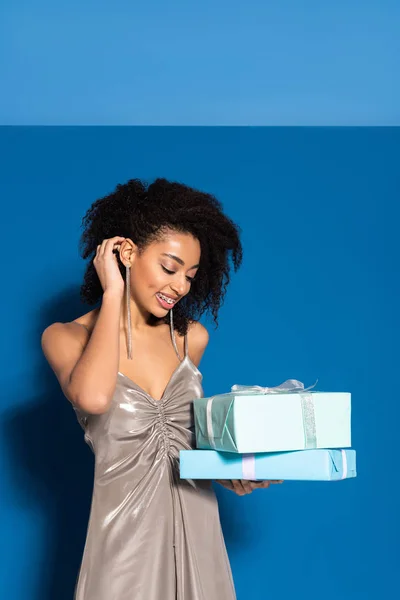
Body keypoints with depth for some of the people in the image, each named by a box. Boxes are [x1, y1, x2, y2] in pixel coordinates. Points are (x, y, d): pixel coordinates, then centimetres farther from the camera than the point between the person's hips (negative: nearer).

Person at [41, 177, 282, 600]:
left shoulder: (191, 338, 3)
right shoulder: (66, 337, -8)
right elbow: (92, 398, -30)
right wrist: (112, 295, -19)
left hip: (197, 526, 4)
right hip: (126, 531, -3)